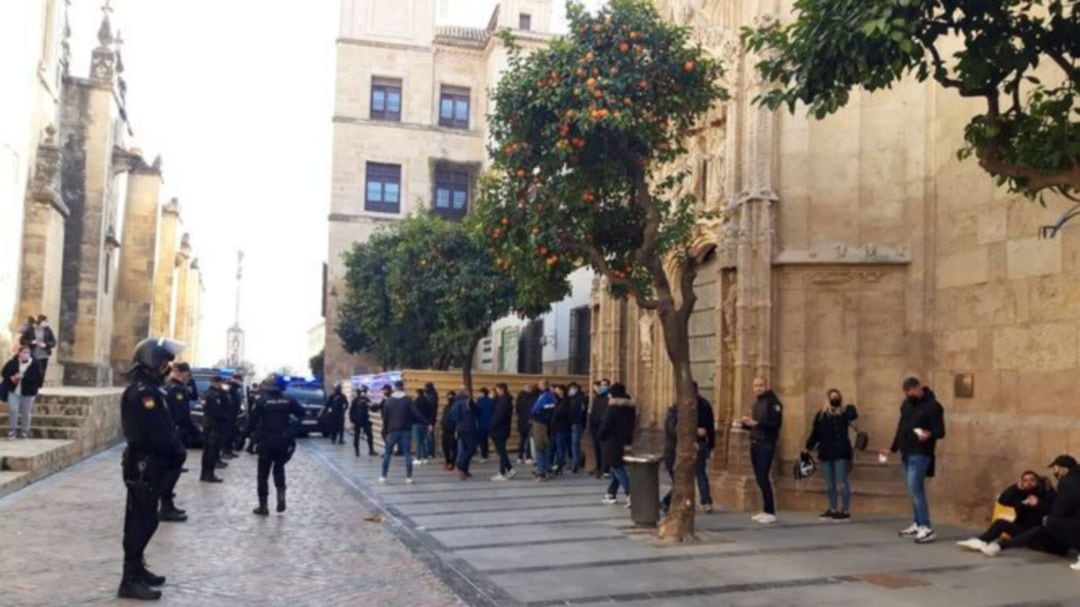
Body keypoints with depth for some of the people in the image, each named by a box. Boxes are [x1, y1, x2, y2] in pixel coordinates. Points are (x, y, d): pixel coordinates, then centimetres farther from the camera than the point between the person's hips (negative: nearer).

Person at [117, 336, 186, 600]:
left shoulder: (145, 389, 15)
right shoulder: (144, 392, -19)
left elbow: (164, 428, 14)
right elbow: (156, 433, -25)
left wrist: (176, 450, 3)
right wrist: (178, 452, -13)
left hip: (145, 464, 10)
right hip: (145, 465, -10)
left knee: (142, 519, 17)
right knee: (142, 521, -6)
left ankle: (137, 569, 28)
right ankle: (130, 580, -1)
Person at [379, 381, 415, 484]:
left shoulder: (388, 401, 2)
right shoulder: (408, 400, -5)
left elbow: (385, 417, 5)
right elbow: (412, 415, -6)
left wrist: (386, 430, 14)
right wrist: (410, 428, 4)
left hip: (392, 431, 2)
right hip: (405, 430, -2)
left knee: (387, 454, 11)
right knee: (407, 454, 2)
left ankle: (383, 477, 11)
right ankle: (409, 477, -2)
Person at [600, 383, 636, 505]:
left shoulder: (613, 407, -14)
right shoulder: (630, 408, 7)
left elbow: (605, 425, -14)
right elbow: (633, 424, 11)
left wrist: (602, 438, 2)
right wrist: (628, 438, 17)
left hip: (613, 443, -7)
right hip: (626, 442, 7)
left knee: (618, 469, -6)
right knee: (617, 468, 17)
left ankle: (630, 494, -19)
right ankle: (611, 493, 24)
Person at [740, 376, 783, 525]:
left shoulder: (773, 402, -8)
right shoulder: (755, 403, 18)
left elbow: (776, 423, -19)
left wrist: (755, 423, -24)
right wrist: (746, 422, 3)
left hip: (766, 444, -8)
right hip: (755, 443, 8)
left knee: (763, 477, -12)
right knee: (759, 478, 9)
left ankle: (770, 513, -8)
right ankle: (765, 511, 16)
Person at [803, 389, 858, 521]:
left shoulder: (844, 413, -3)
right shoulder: (821, 415, 10)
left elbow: (853, 414, -29)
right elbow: (815, 433, 14)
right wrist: (808, 447, 13)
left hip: (841, 453, -5)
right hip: (826, 453, 5)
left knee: (841, 484, -4)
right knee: (829, 484, 13)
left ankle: (846, 511, 6)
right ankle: (833, 509, 26)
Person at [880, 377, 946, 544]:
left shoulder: (932, 406, -11)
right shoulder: (906, 404, 13)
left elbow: (940, 431, -14)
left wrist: (929, 435, -34)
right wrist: (892, 448, 22)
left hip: (920, 454, -8)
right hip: (906, 453, 8)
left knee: (915, 488, -16)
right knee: (914, 490, 12)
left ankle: (927, 528, -15)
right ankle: (918, 525, 19)